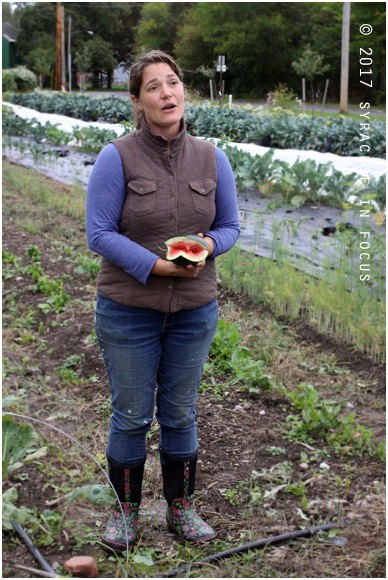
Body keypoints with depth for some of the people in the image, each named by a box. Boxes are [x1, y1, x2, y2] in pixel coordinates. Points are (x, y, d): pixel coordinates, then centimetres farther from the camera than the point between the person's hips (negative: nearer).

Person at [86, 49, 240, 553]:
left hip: (194, 311, 3)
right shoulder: (117, 157, -10)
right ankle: (126, 510, 28)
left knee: (180, 414, 14)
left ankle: (181, 509, 31)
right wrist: (157, 265, -21)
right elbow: (99, 233, -12)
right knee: (132, 415, 7)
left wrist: (207, 245, -16)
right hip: (129, 310, -3)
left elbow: (230, 226, 7)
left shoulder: (211, 158, 1)